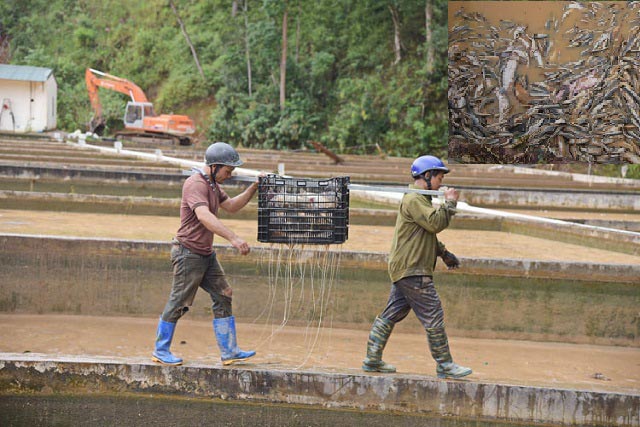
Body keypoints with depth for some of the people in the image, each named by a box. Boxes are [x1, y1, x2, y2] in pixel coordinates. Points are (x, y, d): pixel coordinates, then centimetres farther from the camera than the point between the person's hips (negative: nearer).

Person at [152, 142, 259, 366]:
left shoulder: (213, 184, 13)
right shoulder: (195, 184, -20)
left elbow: (231, 206, 23)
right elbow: (204, 216, -34)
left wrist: (253, 188, 8)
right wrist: (233, 238, -42)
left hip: (206, 253, 10)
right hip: (188, 253, -10)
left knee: (223, 298, 7)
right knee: (179, 303, -1)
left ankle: (229, 352, 12)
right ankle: (161, 351, 12)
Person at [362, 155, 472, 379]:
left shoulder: (421, 199, 22)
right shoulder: (413, 199, -13)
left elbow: (429, 232, 31)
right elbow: (435, 223, -23)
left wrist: (444, 253, 24)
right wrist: (449, 203, -12)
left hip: (404, 270, 11)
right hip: (412, 270, -11)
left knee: (391, 315, 12)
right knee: (433, 316, -8)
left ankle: (373, 360, 15)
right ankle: (445, 365, -3)